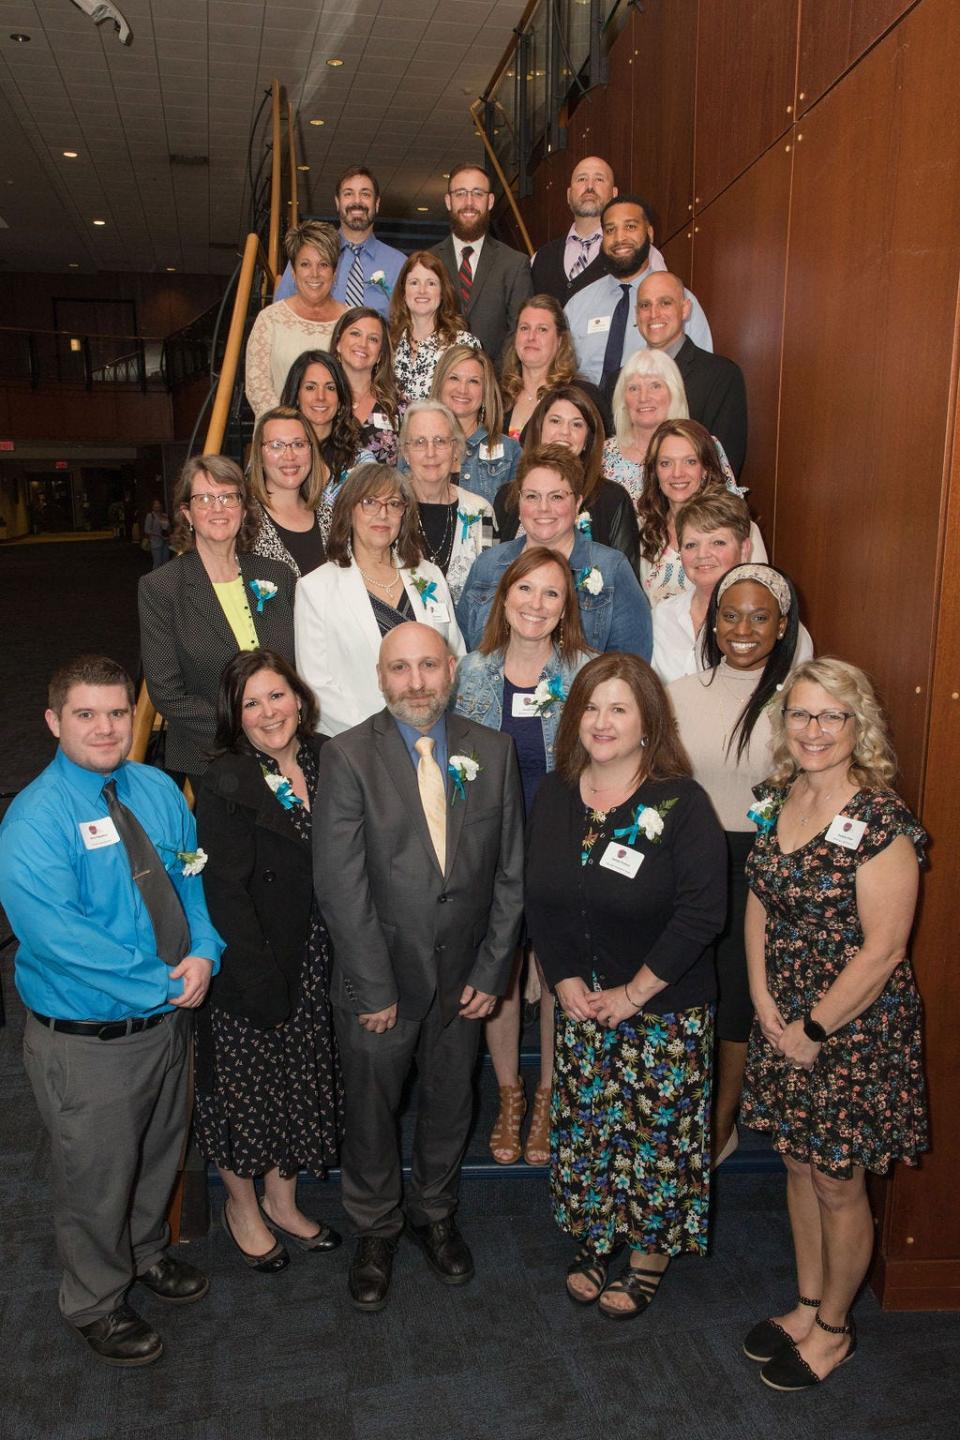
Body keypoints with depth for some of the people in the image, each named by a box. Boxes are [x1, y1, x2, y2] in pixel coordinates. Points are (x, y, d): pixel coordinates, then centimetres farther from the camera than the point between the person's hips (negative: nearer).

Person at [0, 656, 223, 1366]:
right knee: (96, 1179, 16)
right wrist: (161, 983, -24)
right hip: (87, 1041, -6)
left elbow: (192, 878, 4)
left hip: (170, 1017, 6)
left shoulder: (158, 790, -2)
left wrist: (204, 952, -15)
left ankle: (146, 1252, 56)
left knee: (161, 1153, 27)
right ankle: (97, 1303, 43)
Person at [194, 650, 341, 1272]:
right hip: (250, 975, -5)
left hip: (315, 970, 5)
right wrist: (264, 986, -18)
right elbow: (225, 894, -18)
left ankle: (283, 1201, 42)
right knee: (246, 1091, 13)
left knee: (301, 1086, 19)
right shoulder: (225, 785, -17)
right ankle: (242, 1205, 39)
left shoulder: (327, 762, -2)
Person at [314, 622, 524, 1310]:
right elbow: (341, 886, -15)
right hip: (378, 975, -2)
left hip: (463, 974, 3)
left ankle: (435, 1214, 48)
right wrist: (374, 988, -14)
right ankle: (376, 1231, 43)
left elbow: (510, 872, -1)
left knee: (450, 1103, 21)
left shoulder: (493, 751, -5)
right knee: (370, 1110, 16)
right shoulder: (348, 757, -15)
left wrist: (492, 970, -3)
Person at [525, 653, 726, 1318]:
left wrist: (633, 993, -15)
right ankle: (595, 1238, 38)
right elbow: (538, 897, 4)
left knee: (657, 1131, 9)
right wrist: (564, 979, -6)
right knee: (584, 1125, 14)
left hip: (666, 1009, -4)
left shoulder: (682, 803, -15)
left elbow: (702, 912, -18)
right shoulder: (554, 796, 0)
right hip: (581, 1002, 4)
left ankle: (649, 1252, 33)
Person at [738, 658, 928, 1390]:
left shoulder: (881, 819, -20)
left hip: (855, 1027, -6)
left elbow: (883, 949, -20)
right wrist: (767, 1007, -3)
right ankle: (808, 1303, 42)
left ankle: (834, 1326, 35)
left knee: (838, 1184, 11)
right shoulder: (777, 800, 0)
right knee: (800, 1165, 20)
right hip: (785, 1022, 6)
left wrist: (814, 1030, -14)